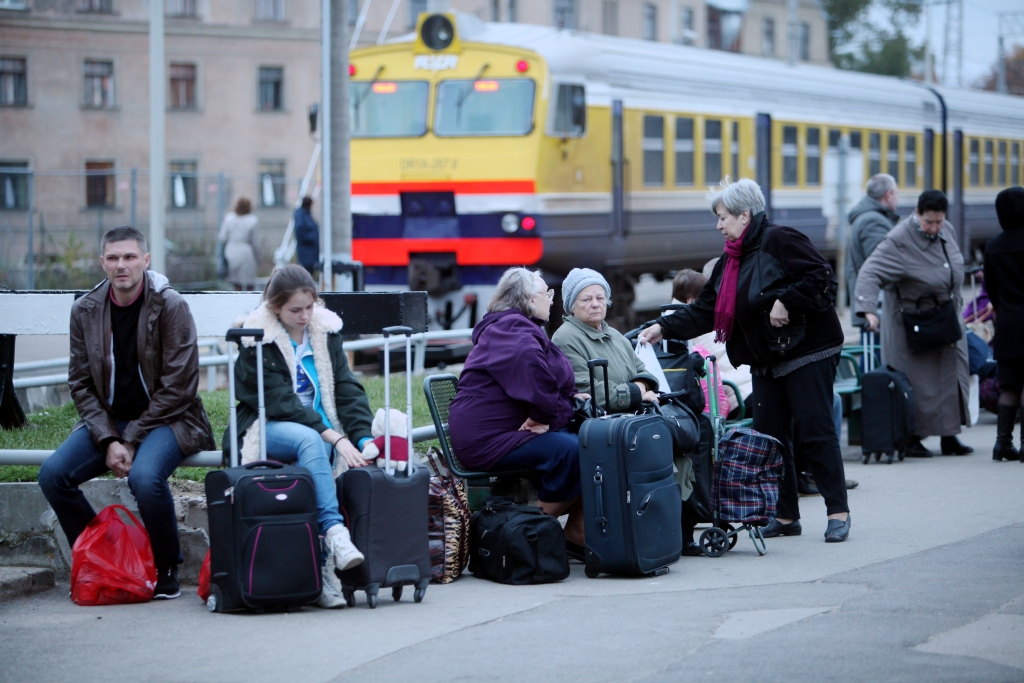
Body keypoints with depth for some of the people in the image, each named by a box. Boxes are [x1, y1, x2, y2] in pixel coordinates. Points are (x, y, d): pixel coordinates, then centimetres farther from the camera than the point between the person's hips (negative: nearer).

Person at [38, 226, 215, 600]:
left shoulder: (171, 307, -9)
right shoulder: (85, 311, 3)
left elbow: (177, 388, -11)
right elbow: (80, 384, 4)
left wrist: (132, 439, -15)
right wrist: (109, 440, -11)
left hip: (166, 419, -4)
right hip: (108, 420, 5)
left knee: (144, 477, -35)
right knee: (52, 474, -20)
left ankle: (167, 569, -10)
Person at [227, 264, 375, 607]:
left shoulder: (326, 331, 8)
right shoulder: (257, 341, -7)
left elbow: (347, 389, 3)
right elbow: (279, 401, -16)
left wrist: (363, 436, -15)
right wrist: (334, 437, -26)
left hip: (322, 430, 4)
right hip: (266, 431, -4)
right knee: (310, 440, -36)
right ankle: (334, 533, -46)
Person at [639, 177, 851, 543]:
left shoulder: (780, 241, -12)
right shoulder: (731, 260, 14)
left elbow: (821, 276, -19)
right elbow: (704, 311, 16)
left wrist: (785, 301, -22)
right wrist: (665, 327, 8)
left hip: (808, 352, -9)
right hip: (766, 361, 9)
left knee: (814, 431, -8)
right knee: (770, 436, 6)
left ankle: (838, 512, -2)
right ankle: (785, 515, 13)